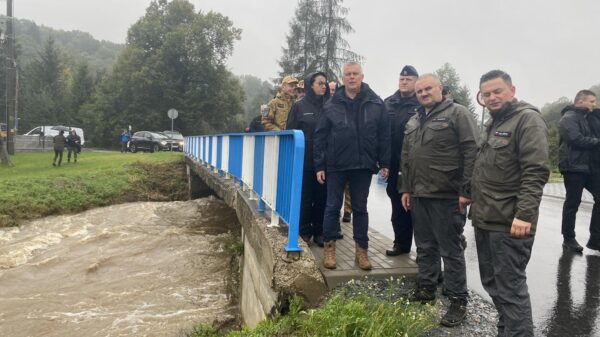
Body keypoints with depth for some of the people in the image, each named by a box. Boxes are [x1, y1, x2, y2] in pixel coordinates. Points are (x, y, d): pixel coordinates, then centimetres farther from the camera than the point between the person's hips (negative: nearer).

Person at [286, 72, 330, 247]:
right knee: (305, 197, 4)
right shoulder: (299, 106, 2)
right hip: (304, 159, -2)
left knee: (321, 197, 5)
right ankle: (305, 231, 14)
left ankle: (319, 231, 15)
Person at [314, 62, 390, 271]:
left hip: (363, 165, 1)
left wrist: (384, 163, 0)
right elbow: (320, 136, 0)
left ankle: (361, 250, 21)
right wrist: (319, 165, -3)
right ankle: (329, 248, 20)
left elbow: (384, 134, 3)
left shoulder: (375, 103, 1)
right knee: (332, 207, 6)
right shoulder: (332, 104, 0)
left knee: (360, 208, 11)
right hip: (336, 165, 0)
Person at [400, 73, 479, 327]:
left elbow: (472, 152, -12)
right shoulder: (413, 122, 17)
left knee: (451, 250, 1)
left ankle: (458, 301, 12)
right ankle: (426, 288, 31)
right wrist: (405, 188, 15)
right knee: (425, 247, 16)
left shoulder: (457, 113, -5)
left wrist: (466, 191, -15)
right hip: (418, 195, 7)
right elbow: (406, 158, 20)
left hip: (447, 196, -6)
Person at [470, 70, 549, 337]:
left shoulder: (527, 119, -9)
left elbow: (536, 172, -19)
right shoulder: (493, 123, 18)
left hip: (509, 223, -9)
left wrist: (524, 214, -25)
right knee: (492, 283, 18)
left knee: (510, 287, -3)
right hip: (485, 220, 9)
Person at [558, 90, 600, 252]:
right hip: (573, 167, -9)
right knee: (572, 203, -2)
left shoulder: (585, 118, 21)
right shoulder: (569, 118, -9)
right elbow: (576, 139, -21)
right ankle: (568, 239, 10)